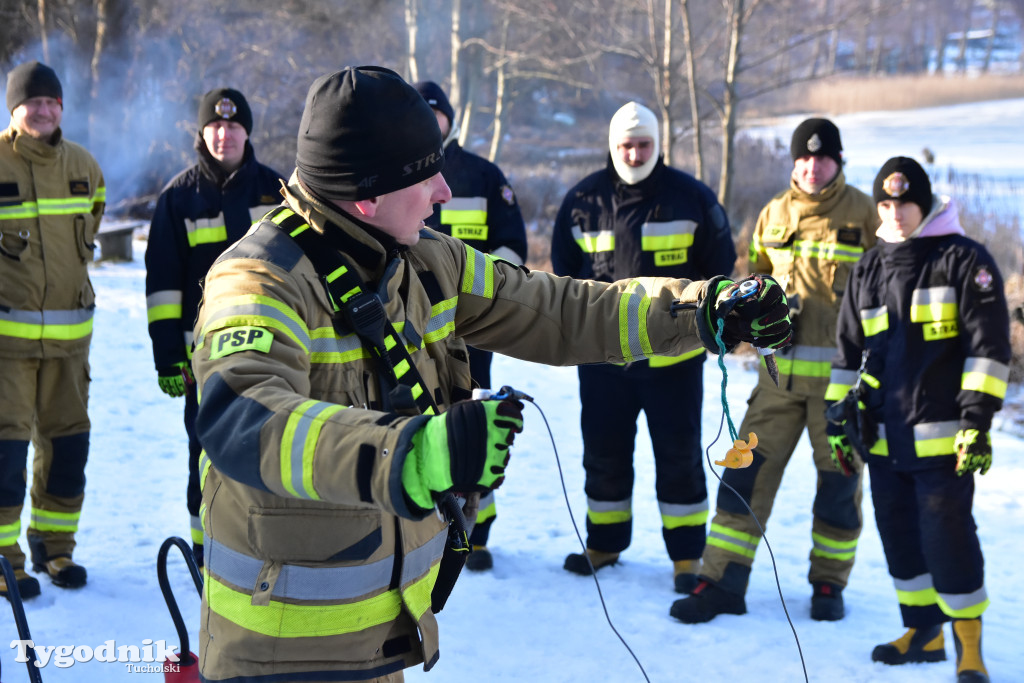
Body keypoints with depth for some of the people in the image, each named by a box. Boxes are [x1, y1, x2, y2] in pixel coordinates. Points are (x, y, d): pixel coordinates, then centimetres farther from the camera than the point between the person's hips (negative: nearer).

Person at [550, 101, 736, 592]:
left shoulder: (691, 197, -2)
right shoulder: (583, 200, 3)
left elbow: (720, 265, 7)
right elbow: (564, 266, 15)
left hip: (673, 354, -2)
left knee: (678, 456, 2)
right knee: (603, 451, 12)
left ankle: (687, 555, 13)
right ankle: (604, 542, 28)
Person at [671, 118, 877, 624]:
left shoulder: (864, 215, -1)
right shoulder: (773, 215, 9)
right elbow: (755, 279, 20)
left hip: (841, 372, -3)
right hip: (781, 370, 3)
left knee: (839, 481, 7)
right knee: (748, 472, -1)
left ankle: (829, 583, 23)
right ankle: (722, 583, 5)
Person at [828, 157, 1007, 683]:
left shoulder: (964, 259, -4)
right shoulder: (868, 270, 14)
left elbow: (989, 344, -8)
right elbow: (849, 349, 19)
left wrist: (977, 417, -14)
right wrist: (840, 417, 14)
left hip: (941, 436, -6)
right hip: (884, 437, 6)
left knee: (948, 536, -5)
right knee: (899, 534, 11)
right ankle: (923, 631, 26)